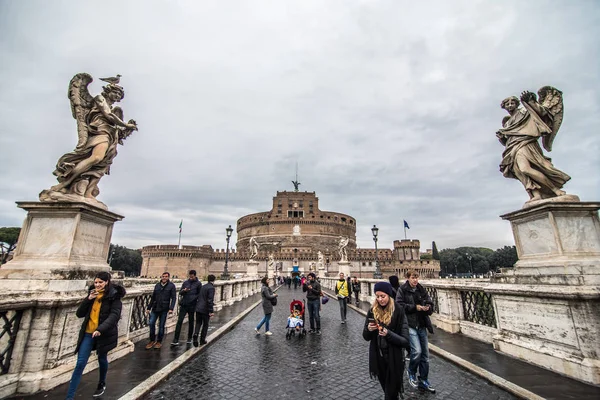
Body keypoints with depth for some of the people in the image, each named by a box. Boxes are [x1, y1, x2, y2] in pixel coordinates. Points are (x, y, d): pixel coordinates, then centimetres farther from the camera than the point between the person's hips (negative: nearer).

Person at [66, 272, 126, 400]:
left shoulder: (114, 296, -14)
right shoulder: (92, 294, 2)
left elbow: (114, 315, -24)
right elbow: (79, 314, 2)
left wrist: (100, 329, -37)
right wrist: (88, 299, -13)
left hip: (104, 334, -3)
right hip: (88, 333, 3)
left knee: (102, 359, 18)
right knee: (80, 364, 1)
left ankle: (102, 384, 42)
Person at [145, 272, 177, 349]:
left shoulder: (171, 286, -4)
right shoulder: (157, 285, 9)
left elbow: (174, 298, -7)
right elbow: (153, 297, 15)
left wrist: (171, 308, -17)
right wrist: (149, 307, 12)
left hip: (164, 309, -3)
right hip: (155, 308, 4)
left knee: (161, 325, 4)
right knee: (151, 323, -3)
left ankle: (159, 342, 21)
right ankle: (152, 340, 16)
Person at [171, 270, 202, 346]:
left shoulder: (198, 284, -2)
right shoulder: (185, 283, 7)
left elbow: (200, 294, 1)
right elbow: (180, 293, 8)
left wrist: (194, 298, -15)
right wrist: (183, 291, -13)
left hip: (192, 306, -2)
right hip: (183, 305, 2)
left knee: (191, 322, 10)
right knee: (179, 321, -4)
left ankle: (189, 338, 25)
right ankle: (176, 340, 0)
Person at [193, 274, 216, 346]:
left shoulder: (203, 286, 10)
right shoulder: (211, 288, -14)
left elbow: (199, 297, 16)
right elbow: (210, 300, -20)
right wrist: (211, 311, -17)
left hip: (198, 308, 6)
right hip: (205, 309, -6)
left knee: (198, 323, 15)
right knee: (205, 324, 11)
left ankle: (195, 334, -10)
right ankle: (202, 340, 18)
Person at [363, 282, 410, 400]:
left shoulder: (398, 312, -15)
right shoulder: (372, 311, -4)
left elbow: (405, 341, -16)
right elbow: (366, 337, 2)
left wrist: (389, 334, -31)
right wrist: (369, 330, -20)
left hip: (394, 359, -4)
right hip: (378, 357, 4)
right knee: (386, 389, 22)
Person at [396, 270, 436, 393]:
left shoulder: (421, 290, 7)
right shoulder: (402, 290, -8)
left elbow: (430, 303, 10)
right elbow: (399, 305, -14)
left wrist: (428, 307, -12)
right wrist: (415, 307, -18)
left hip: (422, 325, 5)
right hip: (409, 324, -5)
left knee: (425, 354, 11)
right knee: (417, 351, -16)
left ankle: (424, 381, 28)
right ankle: (411, 374, 13)